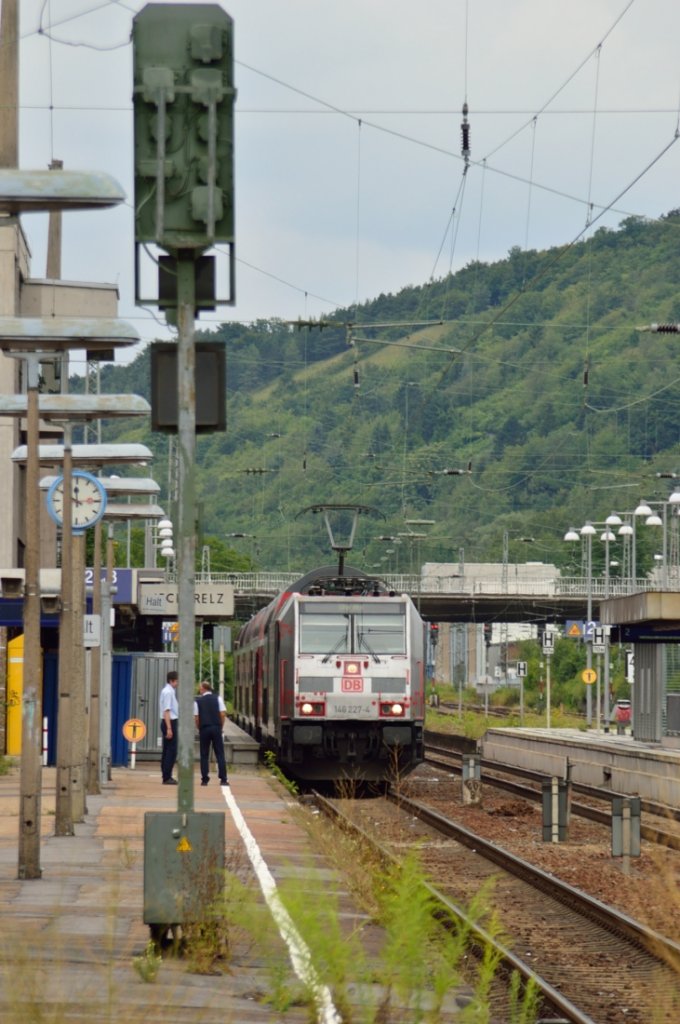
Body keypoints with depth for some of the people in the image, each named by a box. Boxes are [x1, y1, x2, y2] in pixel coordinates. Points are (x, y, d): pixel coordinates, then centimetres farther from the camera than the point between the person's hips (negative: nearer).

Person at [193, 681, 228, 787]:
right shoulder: (217, 698, 4)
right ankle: (223, 780, -2)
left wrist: (199, 728, 10)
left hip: (204, 729, -1)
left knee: (204, 755, 6)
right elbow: (223, 713, -1)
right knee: (220, 754, 3)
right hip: (216, 728, 1)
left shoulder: (197, 701, 1)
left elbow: (196, 717, -3)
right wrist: (221, 726, 10)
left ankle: (205, 779, 2)